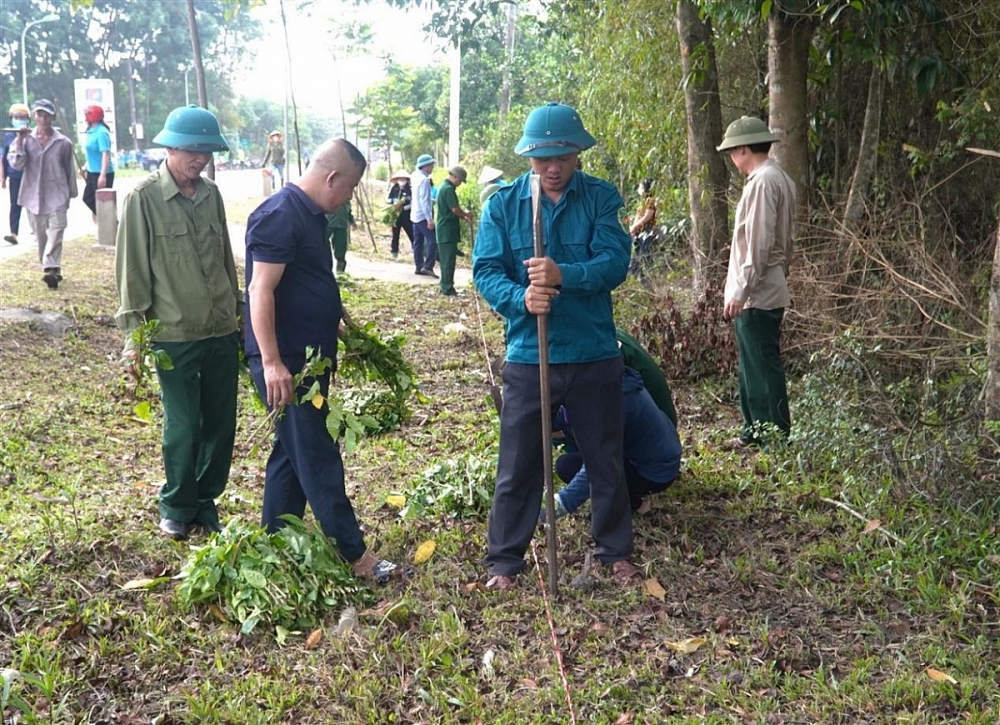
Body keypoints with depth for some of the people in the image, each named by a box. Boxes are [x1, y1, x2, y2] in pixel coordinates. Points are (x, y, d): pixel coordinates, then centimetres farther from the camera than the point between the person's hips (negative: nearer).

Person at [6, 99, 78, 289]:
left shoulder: (63, 143, -1)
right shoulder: (26, 140, 2)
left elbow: (70, 169, 7)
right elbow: (16, 163, -9)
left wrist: (71, 194, 11)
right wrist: (19, 140, -18)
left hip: (57, 196, -2)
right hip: (33, 195, 2)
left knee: (56, 233, -16)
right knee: (41, 236, 9)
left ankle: (51, 269, -22)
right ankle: (52, 269, 20)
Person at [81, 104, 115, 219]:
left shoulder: (101, 133, -19)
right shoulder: (91, 131, 9)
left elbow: (105, 155, -26)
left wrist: (103, 175, -31)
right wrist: (87, 168, 24)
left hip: (101, 173, -10)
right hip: (92, 172, 10)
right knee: (88, 198, 16)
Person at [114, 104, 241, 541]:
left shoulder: (211, 194, 7)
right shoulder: (144, 198, -9)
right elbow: (132, 270, -7)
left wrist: (238, 311, 18)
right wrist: (134, 333, -9)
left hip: (222, 331, 5)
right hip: (175, 336, -5)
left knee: (221, 424, 10)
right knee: (183, 428, 3)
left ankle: (206, 500, 28)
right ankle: (176, 508, 23)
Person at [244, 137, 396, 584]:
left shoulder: (311, 215, 14)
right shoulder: (280, 216, -17)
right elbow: (261, 290, -23)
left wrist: (344, 321, 29)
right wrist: (271, 362, -27)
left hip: (308, 356, 10)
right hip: (285, 361, -10)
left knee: (293, 449, 15)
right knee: (317, 455, -4)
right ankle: (353, 555, 3)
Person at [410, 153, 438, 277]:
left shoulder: (416, 176, 10)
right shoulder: (424, 180, -17)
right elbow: (424, 201, -21)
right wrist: (429, 218, -22)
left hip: (416, 215, 9)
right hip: (423, 216, -9)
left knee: (418, 242, 9)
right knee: (432, 240, -10)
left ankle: (419, 267, 12)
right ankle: (427, 266, -15)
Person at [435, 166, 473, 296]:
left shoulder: (444, 187, 17)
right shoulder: (448, 189, -15)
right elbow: (455, 209, -19)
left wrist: (464, 216, 11)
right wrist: (466, 215, -3)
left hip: (444, 230, 10)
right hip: (448, 231, -10)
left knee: (446, 260, 13)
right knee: (448, 260, -7)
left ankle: (445, 286, 18)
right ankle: (447, 288, -5)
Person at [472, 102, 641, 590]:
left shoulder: (601, 198, -3)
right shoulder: (503, 203, -1)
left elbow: (615, 262, -14)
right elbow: (485, 270, -7)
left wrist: (564, 275, -33)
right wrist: (520, 298, -28)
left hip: (594, 356, 0)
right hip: (527, 357, 0)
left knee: (606, 459, 15)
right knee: (518, 466, 9)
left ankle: (615, 551, 33)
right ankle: (505, 559, 24)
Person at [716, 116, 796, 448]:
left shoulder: (762, 182, -15)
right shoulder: (780, 179, 16)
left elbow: (758, 243, -21)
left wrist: (740, 291, -19)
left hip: (756, 296, -10)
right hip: (770, 290, 10)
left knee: (762, 368, -5)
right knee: (753, 366, 16)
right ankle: (755, 431, 25)